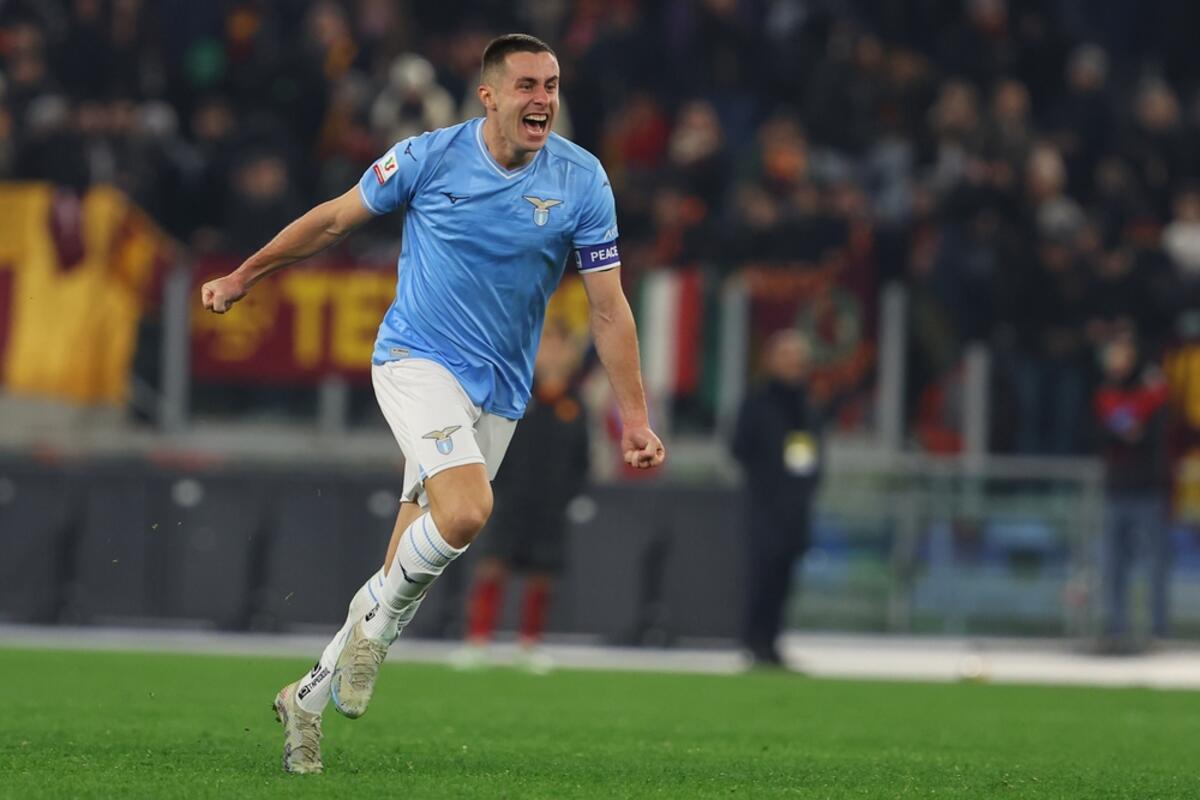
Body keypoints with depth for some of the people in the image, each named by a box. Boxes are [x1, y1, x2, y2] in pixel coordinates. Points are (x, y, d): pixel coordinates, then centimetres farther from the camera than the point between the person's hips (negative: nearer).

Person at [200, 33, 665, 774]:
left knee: (411, 569, 4)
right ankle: (380, 612, -1)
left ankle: (311, 694, 21)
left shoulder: (582, 180, -5)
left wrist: (635, 419, -7)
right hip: (417, 359, -3)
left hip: (498, 392, 3)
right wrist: (245, 275, 13)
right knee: (466, 510, -29)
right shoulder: (430, 156, -9)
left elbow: (609, 307, -3)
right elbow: (335, 218, 6)